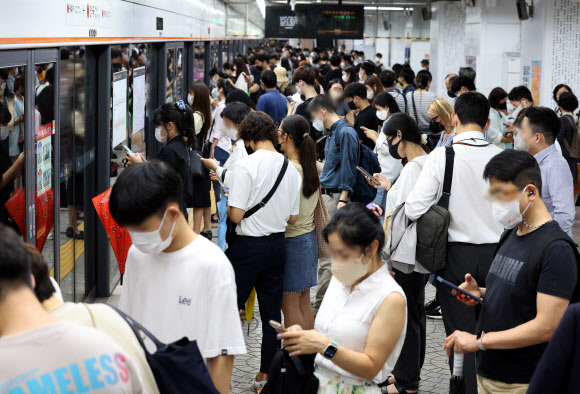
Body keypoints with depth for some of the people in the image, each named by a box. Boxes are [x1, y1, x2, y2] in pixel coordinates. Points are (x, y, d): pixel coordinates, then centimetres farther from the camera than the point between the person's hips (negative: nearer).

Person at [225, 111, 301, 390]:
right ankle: (265, 376, 19)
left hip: (248, 246, -6)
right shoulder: (291, 169, 2)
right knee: (271, 312, 10)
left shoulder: (246, 166, -16)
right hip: (278, 245, 6)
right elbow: (293, 218, 8)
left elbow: (236, 215, -19)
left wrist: (227, 205, 2)